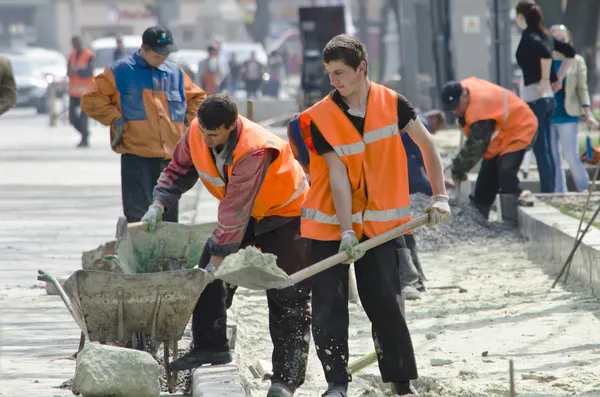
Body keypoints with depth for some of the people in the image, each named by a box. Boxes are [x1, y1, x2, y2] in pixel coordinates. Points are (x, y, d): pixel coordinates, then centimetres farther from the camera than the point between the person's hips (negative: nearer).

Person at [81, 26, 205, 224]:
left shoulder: (175, 73, 13)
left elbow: (197, 98, 27)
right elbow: (91, 99, 1)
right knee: (139, 218, -9)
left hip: (171, 157, 5)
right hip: (136, 157, -4)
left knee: (169, 218, 8)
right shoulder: (120, 72, 0)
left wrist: (187, 121, 12)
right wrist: (116, 119, -8)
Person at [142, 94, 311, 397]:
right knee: (205, 272, -3)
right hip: (243, 212, 7)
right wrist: (159, 204, -11)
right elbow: (180, 168, 3)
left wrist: (217, 260, -31)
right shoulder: (196, 133, -17)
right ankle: (210, 346, 7)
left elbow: (235, 210, -35)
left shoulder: (254, 150, -38)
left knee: (286, 296, -11)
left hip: (285, 212, -7)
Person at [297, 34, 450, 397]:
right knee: (328, 305, -6)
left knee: (386, 304, -3)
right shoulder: (320, 117, -10)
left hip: (380, 223, 0)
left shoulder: (392, 104, -5)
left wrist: (440, 196, -1)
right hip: (330, 223, 0)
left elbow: (427, 144, 6)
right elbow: (338, 175, -14)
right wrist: (346, 233, -20)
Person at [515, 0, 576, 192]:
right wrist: (558, 77, 16)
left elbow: (545, 52, -32)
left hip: (533, 97, -9)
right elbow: (570, 52, 20)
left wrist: (545, 79, -21)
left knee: (540, 150, -6)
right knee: (546, 150, 11)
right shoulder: (544, 36, 12)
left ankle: (547, 193, -7)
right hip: (548, 97, 9)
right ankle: (550, 193, 13)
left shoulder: (528, 37, -12)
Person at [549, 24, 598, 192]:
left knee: (571, 156, -7)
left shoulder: (577, 61, 3)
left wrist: (587, 114, -4)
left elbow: (582, 89, 3)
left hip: (568, 116, -3)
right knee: (553, 158, 5)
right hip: (547, 116, 3)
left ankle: (584, 189, 7)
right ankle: (559, 193, 11)